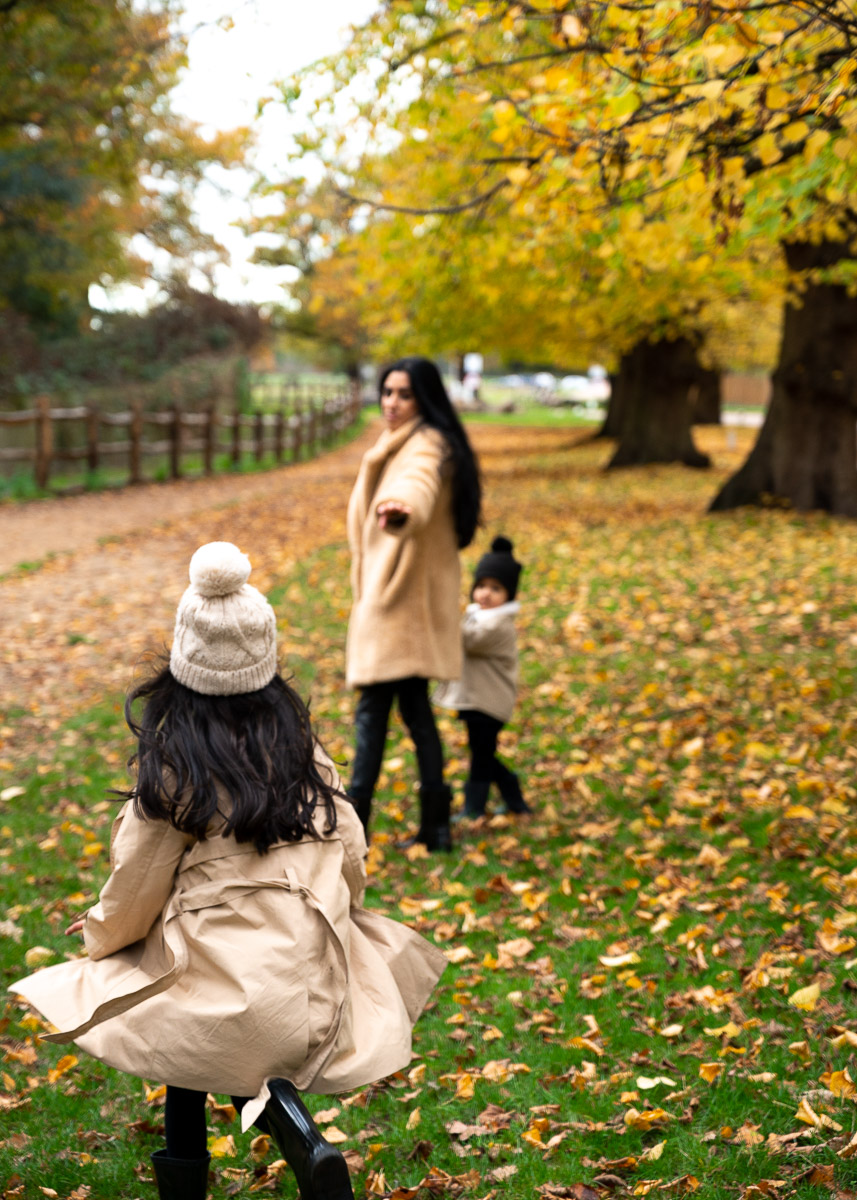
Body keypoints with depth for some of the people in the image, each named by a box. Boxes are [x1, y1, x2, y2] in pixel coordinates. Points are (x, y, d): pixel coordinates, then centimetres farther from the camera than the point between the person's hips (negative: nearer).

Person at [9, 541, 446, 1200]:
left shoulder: (174, 764, -12)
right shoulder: (301, 746, 1)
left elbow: (139, 885, -4)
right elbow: (348, 849, 7)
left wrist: (102, 930, 17)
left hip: (219, 975, -3)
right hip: (306, 966, 3)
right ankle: (277, 1099, -10)